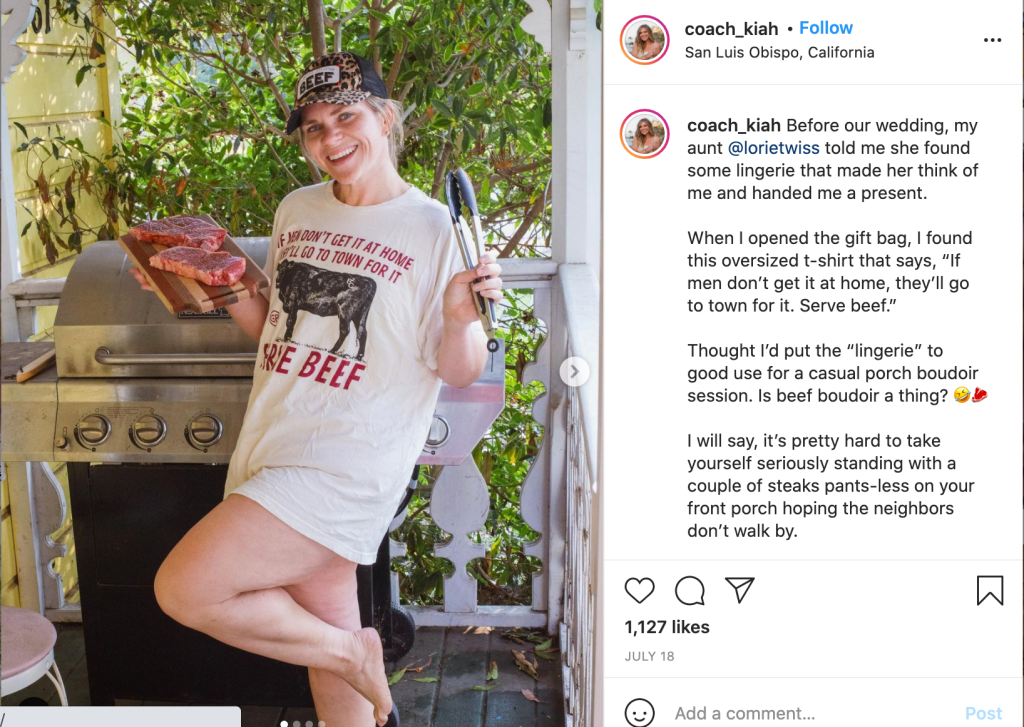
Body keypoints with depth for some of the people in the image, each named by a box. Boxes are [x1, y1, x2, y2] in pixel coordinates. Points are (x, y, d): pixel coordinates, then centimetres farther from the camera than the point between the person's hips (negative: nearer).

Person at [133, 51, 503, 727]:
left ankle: (353, 653, 5)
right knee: (324, 625, 13)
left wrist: (462, 318, -26)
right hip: (273, 444, 7)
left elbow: (459, 371, -6)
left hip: (346, 463, -6)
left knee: (183, 589, -14)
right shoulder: (297, 211, 11)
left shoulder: (431, 229, -8)